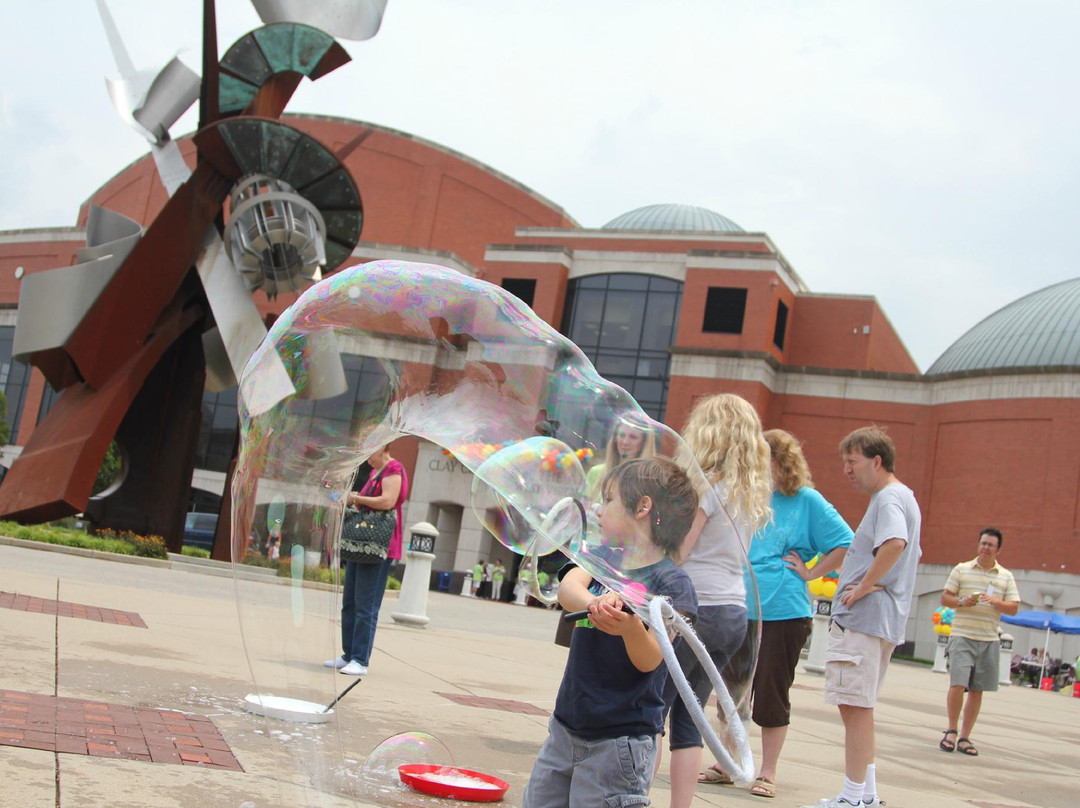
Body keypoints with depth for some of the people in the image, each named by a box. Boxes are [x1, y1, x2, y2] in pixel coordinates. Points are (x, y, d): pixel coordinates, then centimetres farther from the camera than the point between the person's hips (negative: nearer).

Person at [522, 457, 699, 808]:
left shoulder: (672, 583, -11)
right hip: (565, 727, 6)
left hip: (618, 742, -6)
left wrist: (631, 628, -40)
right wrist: (595, 602, -39)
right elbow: (568, 588, -17)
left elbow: (649, 660, -19)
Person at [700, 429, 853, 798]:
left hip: (782, 613, -5)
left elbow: (845, 545, -5)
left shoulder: (807, 501, -4)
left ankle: (767, 772, 16)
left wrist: (809, 573, -7)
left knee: (772, 694, 4)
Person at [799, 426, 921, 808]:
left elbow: (895, 543, -32)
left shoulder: (889, 498, -12)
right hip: (881, 620, 11)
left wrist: (865, 586, -23)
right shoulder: (902, 498, 21)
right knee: (858, 706, 16)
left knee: (855, 705, -8)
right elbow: (909, 554, 32)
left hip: (863, 619, -11)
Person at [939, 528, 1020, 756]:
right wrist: (961, 602, -15)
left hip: (989, 640, 2)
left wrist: (995, 602, -14)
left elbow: (1014, 608, 5)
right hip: (962, 636, -2)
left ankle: (964, 737, 13)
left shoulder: (1006, 577, 10)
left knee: (977, 691, 4)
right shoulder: (961, 570, 6)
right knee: (958, 685, -13)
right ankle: (951, 731, 5)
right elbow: (945, 598, 6)